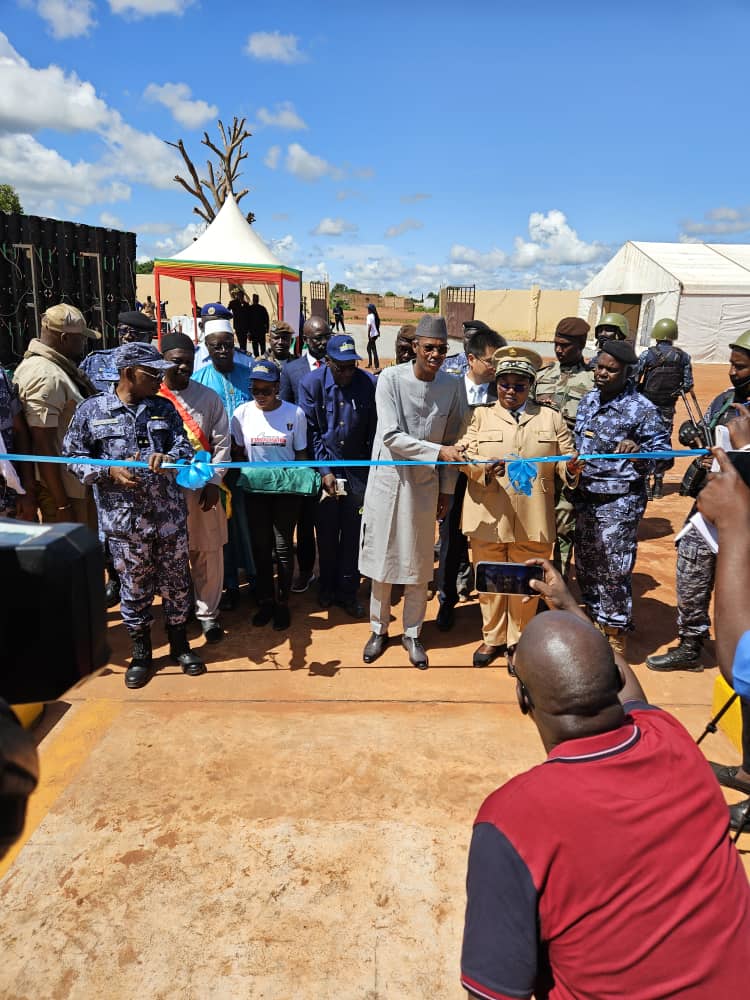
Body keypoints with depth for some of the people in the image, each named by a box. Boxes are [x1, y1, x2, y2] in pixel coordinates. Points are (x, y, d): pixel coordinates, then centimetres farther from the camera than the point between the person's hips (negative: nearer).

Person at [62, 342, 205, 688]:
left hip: (170, 516, 3)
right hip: (124, 521, -2)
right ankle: (141, 654, 29)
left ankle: (180, 645, 32)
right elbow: (74, 458, 2)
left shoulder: (164, 408, 7)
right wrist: (110, 471, -14)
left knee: (176, 583, 13)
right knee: (134, 589, 10)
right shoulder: (91, 410, -1)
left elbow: (184, 446, 0)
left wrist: (170, 456, -23)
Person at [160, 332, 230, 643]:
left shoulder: (208, 396, 5)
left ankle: (208, 612, 22)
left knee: (208, 553, 6)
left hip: (202, 488, 1)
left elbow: (222, 443, 3)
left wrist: (213, 482, -6)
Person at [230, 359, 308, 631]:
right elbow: (239, 453, 7)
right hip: (255, 489, 2)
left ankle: (282, 603, 20)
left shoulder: (295, 413, -6)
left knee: (283, 546, 5)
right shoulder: (242, 413, -2)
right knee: (260, 546, 10)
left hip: (286, 489, -2)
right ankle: (265, 600, 24)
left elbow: (301, 453, 0)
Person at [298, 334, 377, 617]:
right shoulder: (312, 383, -8)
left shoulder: (369, 384, -8)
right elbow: (311, 431, -5)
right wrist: (325, 471, -9)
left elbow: (374, 431, -2)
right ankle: (327, 587, 30)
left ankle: (348, 592, 22)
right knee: (326, 532, 11)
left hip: (358, 468, 0)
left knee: (353, 534, 6)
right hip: (324, 468, 0)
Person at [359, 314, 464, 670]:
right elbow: (392, 436, -20)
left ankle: (412, 634, 26)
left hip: (425, 483, 2)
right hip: (388, 480, -2)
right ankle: (379, 629, 27)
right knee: (382, 560, 8)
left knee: (419, 564, 8)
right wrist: (439, 452, -29)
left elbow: (451, 441, 5)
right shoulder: (391, 378, -13)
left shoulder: (451, 386, -3)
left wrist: (446, 489, 6)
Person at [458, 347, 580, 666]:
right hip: (488, 517, 0)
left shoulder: (551, 418, 10)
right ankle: (493, 638, 32)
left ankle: (518, 641, 29)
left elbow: (565, 460, 8)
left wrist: (571, 468, -16)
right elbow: (464, 457, -2)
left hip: (532, 520, 0)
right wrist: (485, 468, -22)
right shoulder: (481, 415, 9)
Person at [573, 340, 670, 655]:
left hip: (619, 503, -6)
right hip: (584, 497, 7)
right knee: (585, 565, 17)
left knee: (613, 572, 0)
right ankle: (593, 620, 36)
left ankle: (615, 634, 18)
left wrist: (639, 452, -28)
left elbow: (663, 450, -9)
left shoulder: (641, 409, -12)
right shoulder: (588, 400, 7)